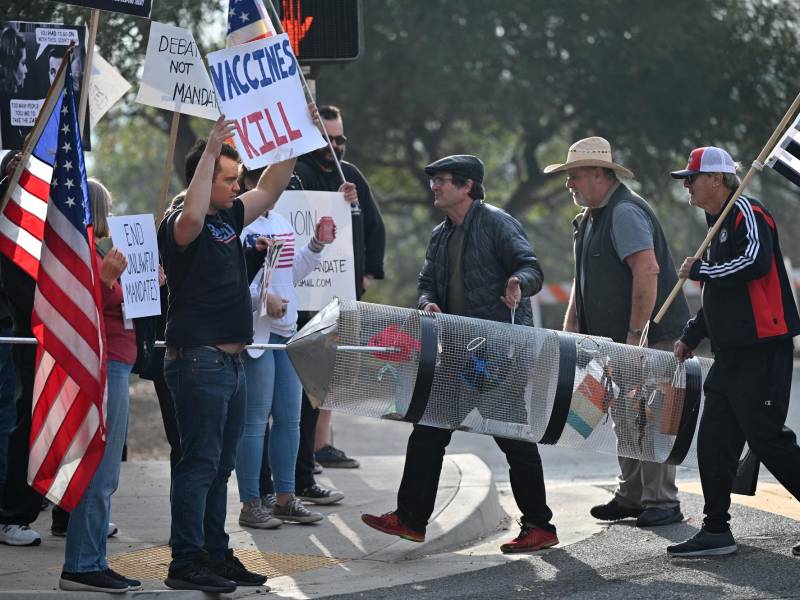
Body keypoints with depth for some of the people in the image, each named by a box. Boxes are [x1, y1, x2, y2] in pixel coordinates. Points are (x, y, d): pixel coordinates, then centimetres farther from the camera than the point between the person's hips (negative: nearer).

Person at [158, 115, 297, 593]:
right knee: (200, 462, -8)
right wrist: (211, 151, -33)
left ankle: (215, 555, 20)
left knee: (221, 465, 13)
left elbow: (269, 192, 21)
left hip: (231, 360, 9)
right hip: (198, 360, -9)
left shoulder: (228, 218, 14)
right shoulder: (181, 225, -12)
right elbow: (191, 217, -35)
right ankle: (186, 562, -5)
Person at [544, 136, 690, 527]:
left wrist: (636, 334, -26)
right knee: (625, 419, 13)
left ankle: (661, 502, -5)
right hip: (618, 338, 10)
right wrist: (570, 328, 15)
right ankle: (632, 496, 21)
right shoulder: (591, 217, 17)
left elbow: (647, 271, -26)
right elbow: (584, 277, 25)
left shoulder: (625, 213, -16)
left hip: (650, 336, -10)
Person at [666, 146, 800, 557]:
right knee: (715, 441, 7)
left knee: (766, 438, -10)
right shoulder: (719, 224, 21)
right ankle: (716, 531, 11)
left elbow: (756, 262, -28)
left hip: (763, 350, -10)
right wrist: (691, 336, 27)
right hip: (731, 352, 10)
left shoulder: (746, 212, -9)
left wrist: (700, 270, -16)